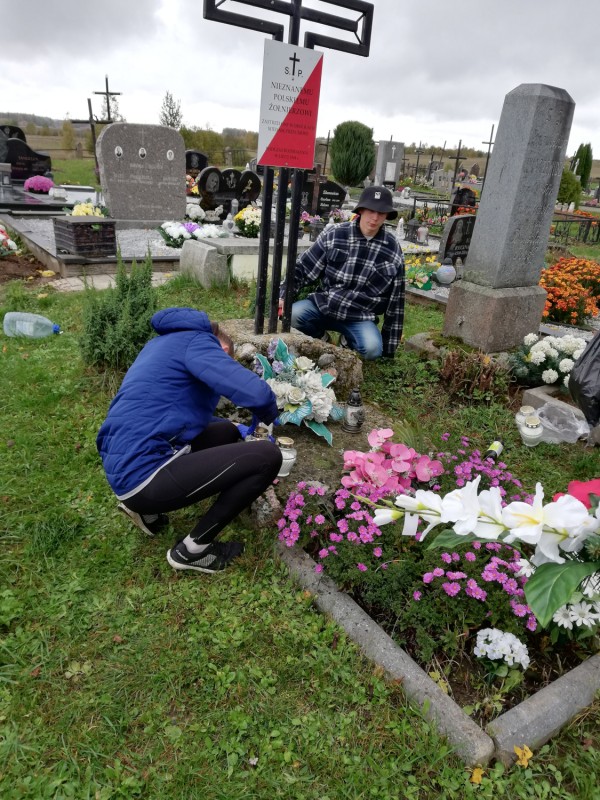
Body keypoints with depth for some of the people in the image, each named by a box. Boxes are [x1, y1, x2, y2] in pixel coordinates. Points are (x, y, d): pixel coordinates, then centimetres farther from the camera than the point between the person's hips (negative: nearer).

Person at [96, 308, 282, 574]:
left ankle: (147, 508, 17)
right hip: (144, 473, -10)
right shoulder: (198, 341, -7)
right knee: (268, 456, -9)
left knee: (228, 432, 24)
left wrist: (239, 428, 34)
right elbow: (257, 394, -21)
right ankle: (192, 549, 3)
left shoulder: (165, 342, 23)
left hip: (126, 467, 10)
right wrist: (268, 417, 3)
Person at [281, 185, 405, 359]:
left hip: (359, 317, 0)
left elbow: (395, 300, 2)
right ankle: (318, 335, 8)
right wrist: (284, 296, -13)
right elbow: (303, 268, 2)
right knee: (292, 315, -27)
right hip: (322, 305, 1)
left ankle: (349, 340, 8)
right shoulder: (333, 235, -4)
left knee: (372, 349, -29)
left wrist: (389, 348, 2)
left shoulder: (393, 250, -2)